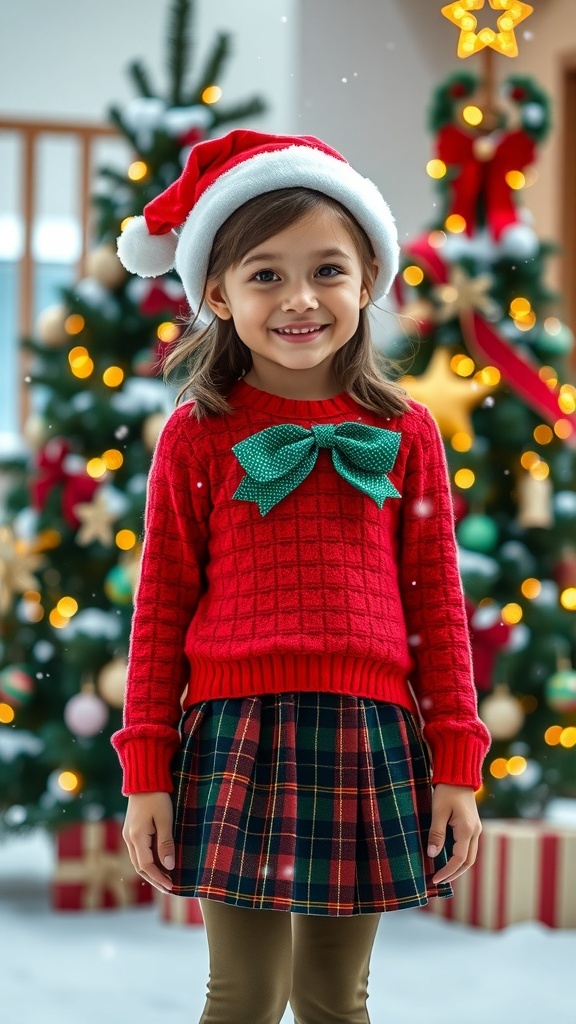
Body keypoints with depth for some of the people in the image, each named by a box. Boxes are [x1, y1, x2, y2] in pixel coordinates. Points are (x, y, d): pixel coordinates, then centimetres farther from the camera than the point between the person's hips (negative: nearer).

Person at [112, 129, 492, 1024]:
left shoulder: (405, 436, 5)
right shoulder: (197, 438, 1)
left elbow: (438, 607, 7)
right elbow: (162, 609, 3)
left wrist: (456, 767, 3)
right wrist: (147, 772, 0)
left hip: (368, 738, 2)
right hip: (237, 734, -1)